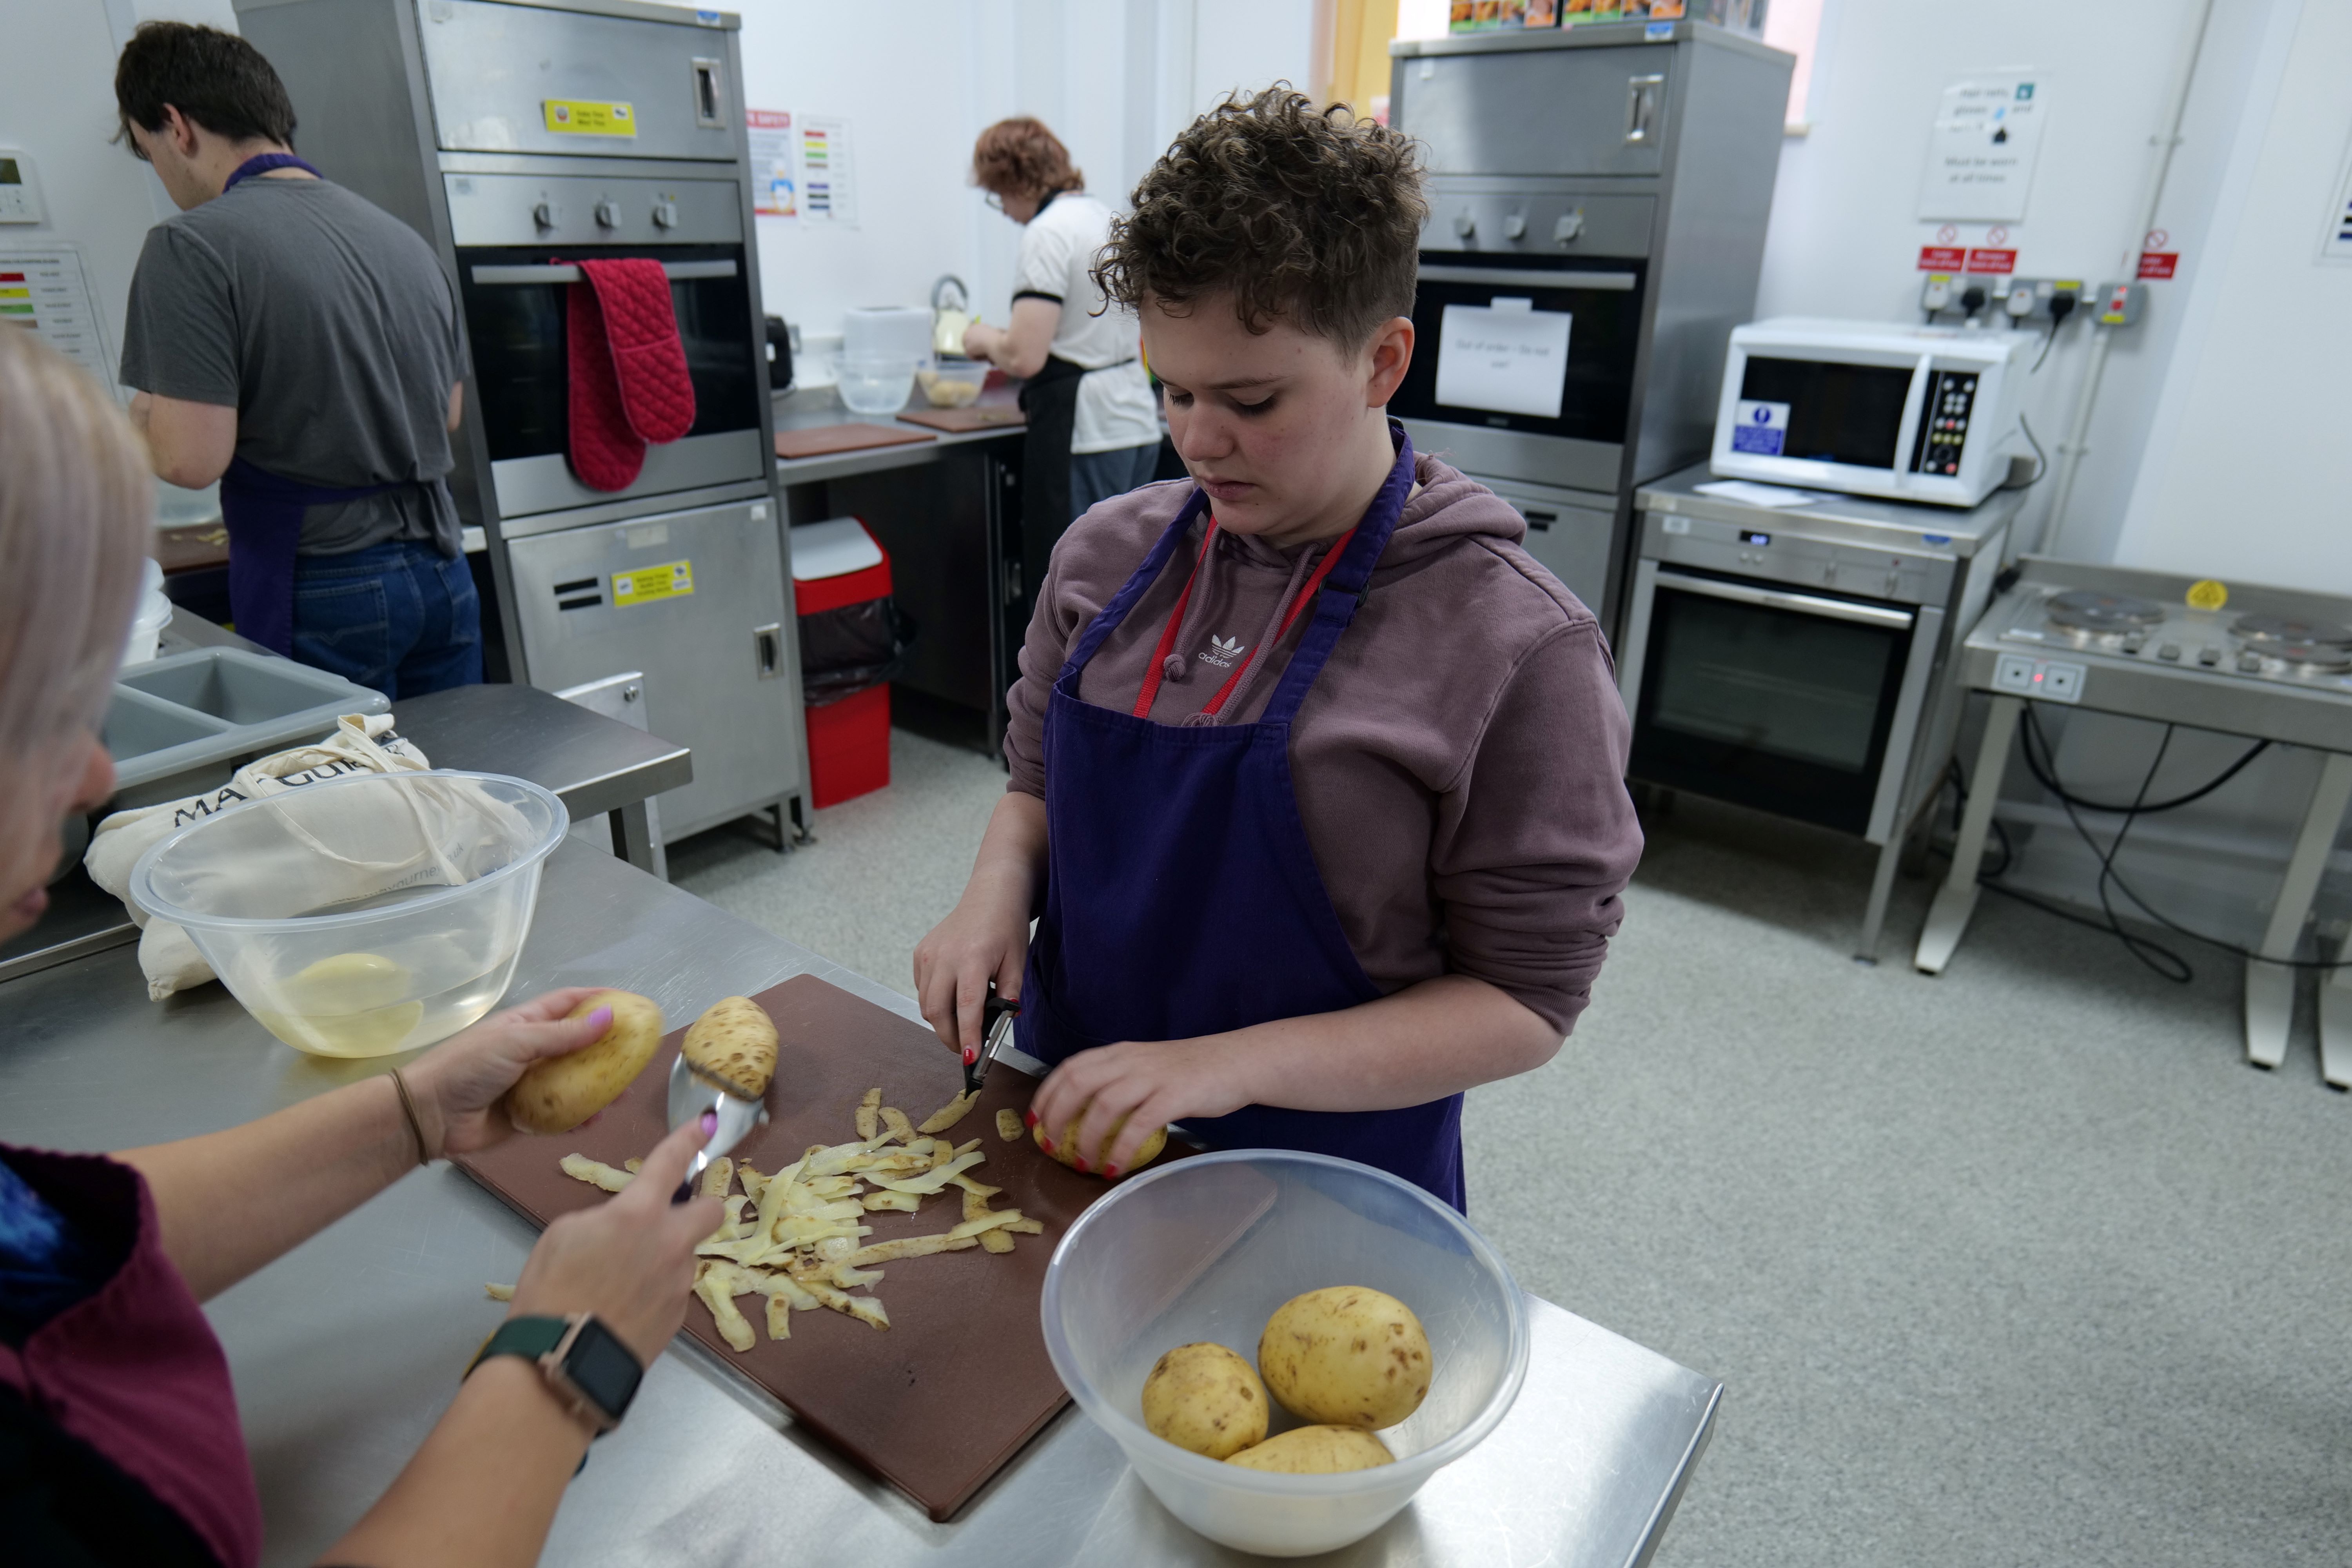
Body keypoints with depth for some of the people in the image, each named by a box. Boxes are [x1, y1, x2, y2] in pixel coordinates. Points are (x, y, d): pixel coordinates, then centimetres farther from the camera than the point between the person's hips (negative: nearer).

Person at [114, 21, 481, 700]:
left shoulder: (193, 246, -9)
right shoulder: (404, 237, 10)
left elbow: (194, 458, -14)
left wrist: (141, 421, 6)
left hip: (325, 592, -6)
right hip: (444, 573, 6)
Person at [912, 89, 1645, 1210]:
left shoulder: (1513, 649, -20)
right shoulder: (1107, 554, -4)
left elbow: (1524, 1005, -17)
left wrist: (1230, 1063, -26)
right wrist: (996, 891, -11)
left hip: (1323, 1181, -4)